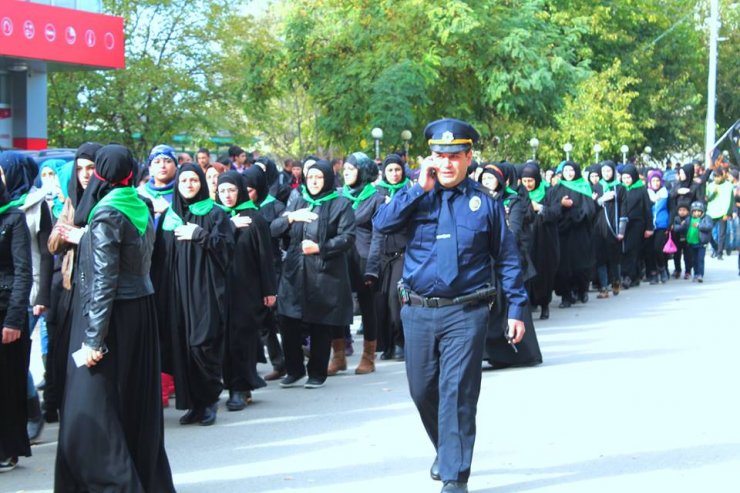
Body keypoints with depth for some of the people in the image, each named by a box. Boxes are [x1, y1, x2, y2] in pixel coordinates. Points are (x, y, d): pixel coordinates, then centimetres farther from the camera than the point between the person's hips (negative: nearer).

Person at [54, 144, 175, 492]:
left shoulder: (106, 214, -15)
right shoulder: (141, 209, 8)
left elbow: (103, 280, -19)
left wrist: (93, 339, -19)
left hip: (111, 316, -8)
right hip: (142, 313, 8)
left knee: (91, 412, -3)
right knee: (137, 406, 15)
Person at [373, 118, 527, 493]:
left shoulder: (484, 203, 3)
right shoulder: (416, 197, 6)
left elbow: (507, 259, 7)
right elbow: (381, 224, -11)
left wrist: (516, 308, 2)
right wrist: (420, 188, -13)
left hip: (466, 313, -3)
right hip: (418, 311, 3)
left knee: (457, 393, -8)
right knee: (422, 391, 13)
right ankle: (445, 450, 38)